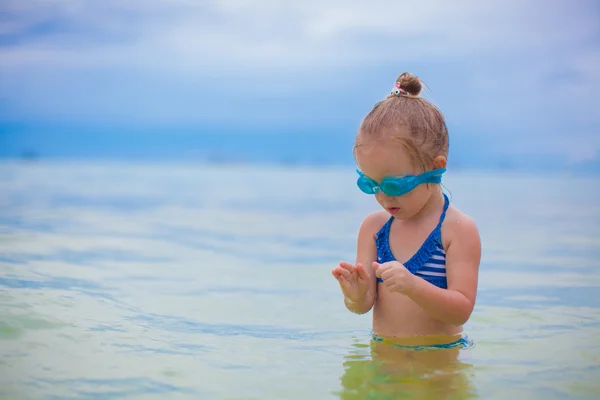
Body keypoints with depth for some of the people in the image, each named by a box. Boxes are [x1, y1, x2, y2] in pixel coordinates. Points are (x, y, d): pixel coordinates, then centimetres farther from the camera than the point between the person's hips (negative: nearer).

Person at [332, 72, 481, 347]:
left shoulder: (458, 229, -8)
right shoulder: (373, 226, 5)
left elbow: (461, 310, -13)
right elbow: (364, 306, 4)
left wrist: (412, 286, -28)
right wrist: (356, 295, -20)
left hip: (439, 357, -2)